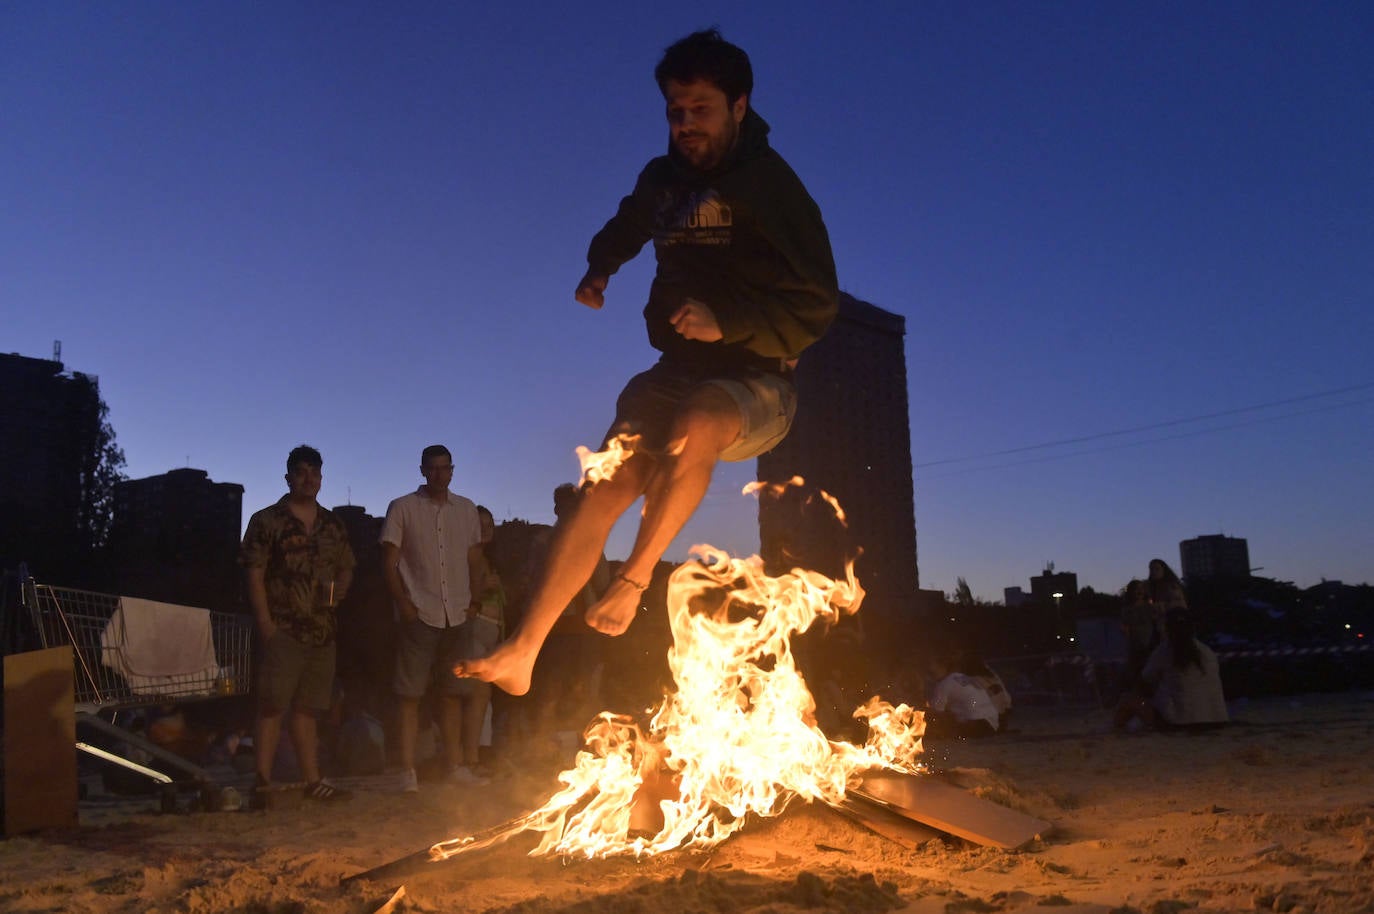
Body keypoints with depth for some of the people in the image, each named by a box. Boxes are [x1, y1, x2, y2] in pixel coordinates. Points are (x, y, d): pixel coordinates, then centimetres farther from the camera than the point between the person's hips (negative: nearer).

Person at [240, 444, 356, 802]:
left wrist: (340, 588, 1)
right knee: (272, 705, -6)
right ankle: (263, 781, -1)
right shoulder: (267, 521, -1)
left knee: (308, 708, 12)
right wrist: (266, 624, -14)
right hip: (283, 630, -5)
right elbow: (254, 576, -6)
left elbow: (346, 568, 23)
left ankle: (313, 781, 18)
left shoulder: (333, 525, 14)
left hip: (322, 631, 5)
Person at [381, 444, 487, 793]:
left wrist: (474, 599, 5)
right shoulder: (402, 508, 1)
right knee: (409, 694, -3)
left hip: (456, 617, 4)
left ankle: (457, 765, 18)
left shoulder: (467, 510, 11)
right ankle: (408, 771, 1)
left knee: (453, 693, 11)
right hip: (419, 615, -4)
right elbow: (389, 560, -1)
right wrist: (401, 602, -10)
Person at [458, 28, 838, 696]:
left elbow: (816, 307, -17)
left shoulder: (771, 187, -10)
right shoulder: (663, 179, 10)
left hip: (756, 383, -5)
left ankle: (634, 579, -25)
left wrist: (729, 322, -29)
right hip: (677, 375, 6)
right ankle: (521, 652, -9)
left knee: (693, 425, -40)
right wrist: (598, 270, 14)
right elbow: (626, 228, 34)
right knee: (602, 493, -10)